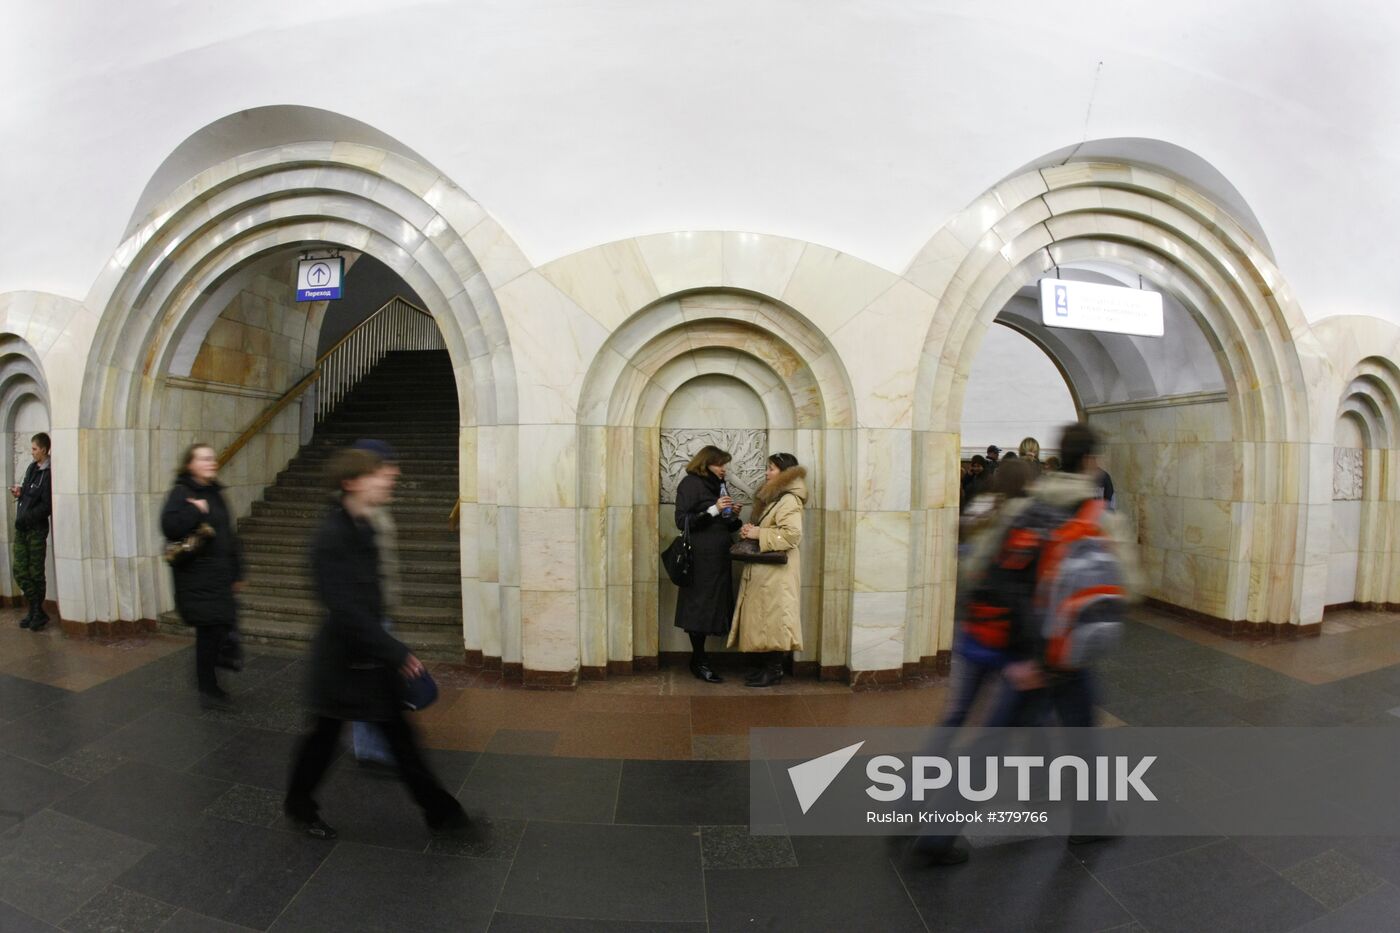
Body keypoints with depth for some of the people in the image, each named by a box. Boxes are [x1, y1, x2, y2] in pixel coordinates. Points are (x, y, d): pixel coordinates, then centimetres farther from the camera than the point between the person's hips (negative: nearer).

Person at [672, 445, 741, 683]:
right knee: (700, 607, -4)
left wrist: (733, 517, 2)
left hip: (718, 557, 7)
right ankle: (699, 662, 6)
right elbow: (681, 521, -14)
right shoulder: (691, 483, -5)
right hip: (700, 558, -7)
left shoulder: (717, 485, 17)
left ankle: (698, 660, 15)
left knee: (711, 607, 6)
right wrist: (713, 509, -19)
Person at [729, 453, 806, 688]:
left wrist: (758, 534, -19)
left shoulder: (789, 500, -13)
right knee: (764, 619, 12)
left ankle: (774, 670, 4)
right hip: (763, 572, 10)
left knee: (773, 618, -5)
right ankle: (768, 666, 19)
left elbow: (792, 534, -24)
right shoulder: (772, 498, 18)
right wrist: (750, 531, 5)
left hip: (776, 573, -10)